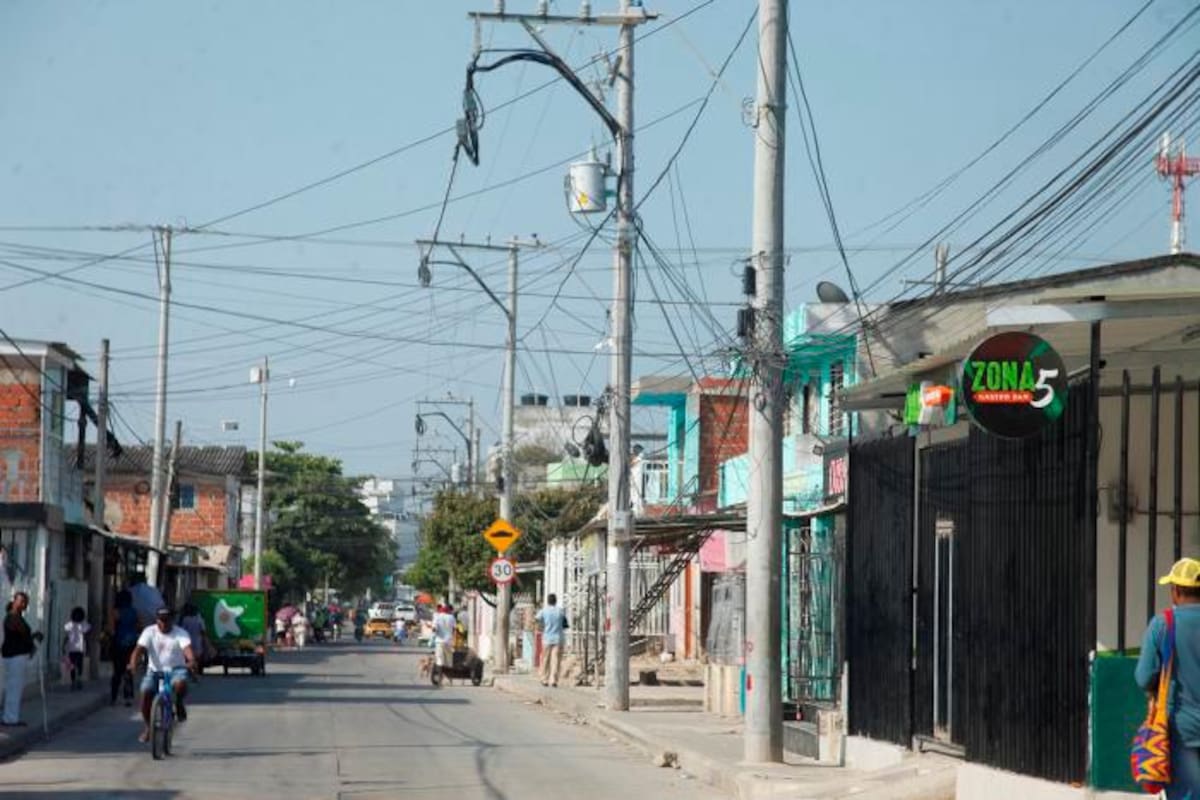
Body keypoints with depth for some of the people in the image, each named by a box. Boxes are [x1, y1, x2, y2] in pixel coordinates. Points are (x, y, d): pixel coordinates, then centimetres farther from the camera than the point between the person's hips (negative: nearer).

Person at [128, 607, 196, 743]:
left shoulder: (180, 633, -7)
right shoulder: (149, 632, -2)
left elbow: (187, 648, -24)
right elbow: (139, 649, -15)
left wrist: (191, 661, -47)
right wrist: (133, 664, -35)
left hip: (175, 669, -2)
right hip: (155, 670, 2)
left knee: (180, 683, -36)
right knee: (146, 693, -22)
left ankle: (179, 704, -1)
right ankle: (148, 726, -1)